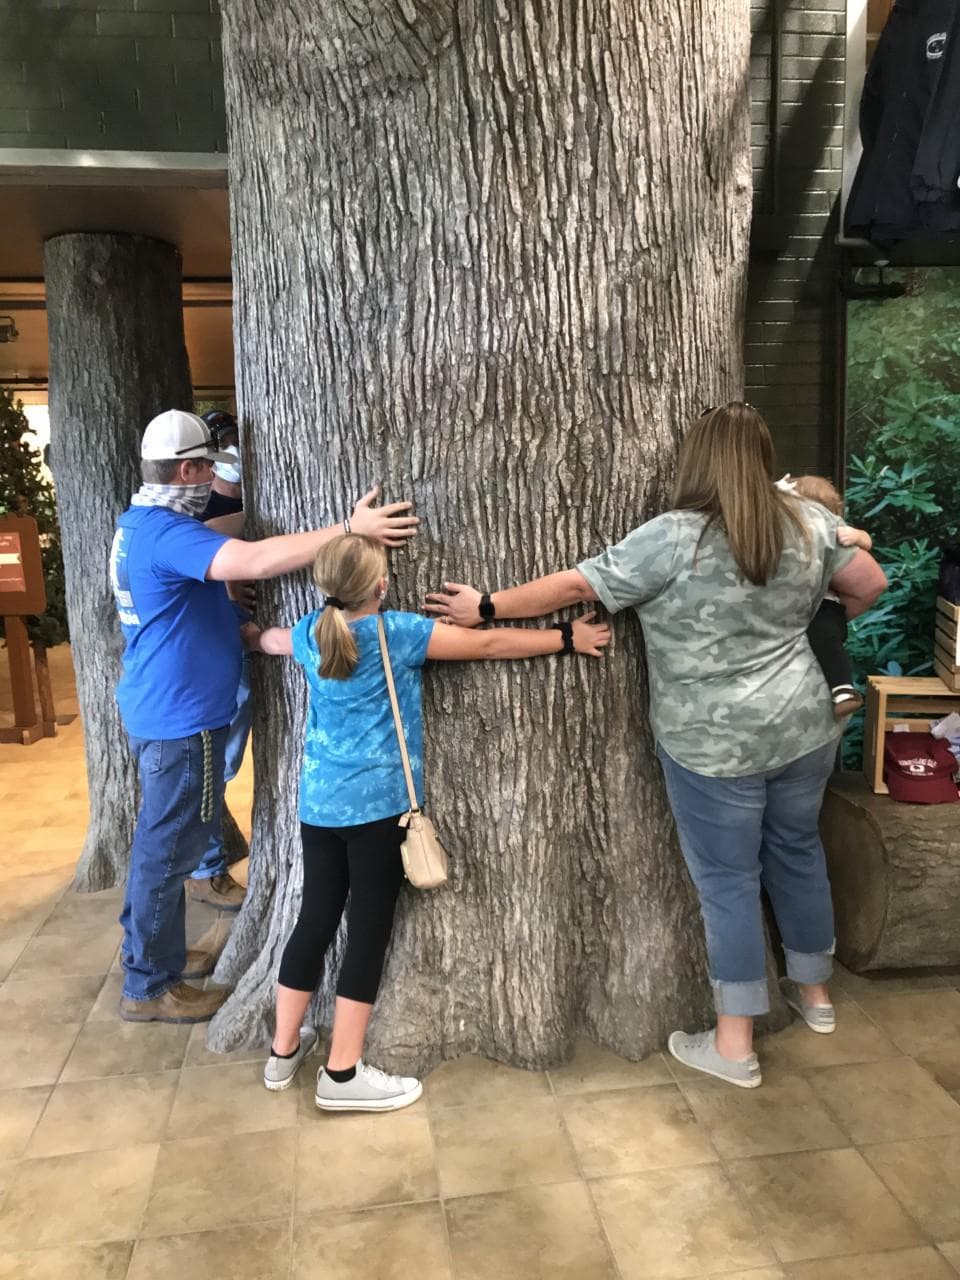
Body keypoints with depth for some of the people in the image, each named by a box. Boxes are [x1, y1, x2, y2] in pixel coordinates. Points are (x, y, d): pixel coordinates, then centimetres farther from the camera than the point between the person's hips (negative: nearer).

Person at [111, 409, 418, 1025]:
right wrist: (350, 528, -37)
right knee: (168, 849, 1)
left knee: (161, 843, 21)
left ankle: (152, 954, 36)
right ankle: (150, 987, 15)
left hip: (160, 708, 11)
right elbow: (256, 560, -37)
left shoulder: (138, 524, 11)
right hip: (181, 715, -11)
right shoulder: (166, 532, -23)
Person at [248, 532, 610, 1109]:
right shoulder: (397, 632, -11)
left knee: (316, 920, 15)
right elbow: (491, 644, -8)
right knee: (369, 930, 2)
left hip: (320, 803, 6)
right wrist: (568, 638, 1)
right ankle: (343, 1073, 9)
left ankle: (284, 1051, 26)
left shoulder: (311, 632, 6)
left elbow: (269, 639, 30)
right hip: (378, 804, -6)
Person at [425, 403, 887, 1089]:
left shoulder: (674, 538, -16)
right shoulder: (811, 522, 0)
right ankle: (814, 990, 42)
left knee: (728, 879, 5)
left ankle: (734, 1046, 17)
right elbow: (871, 584, 12)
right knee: (797, 852, 23)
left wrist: (486, 608, -5)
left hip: (714, 746, -5)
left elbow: (574, 586, -14)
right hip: (804, 728, 6)